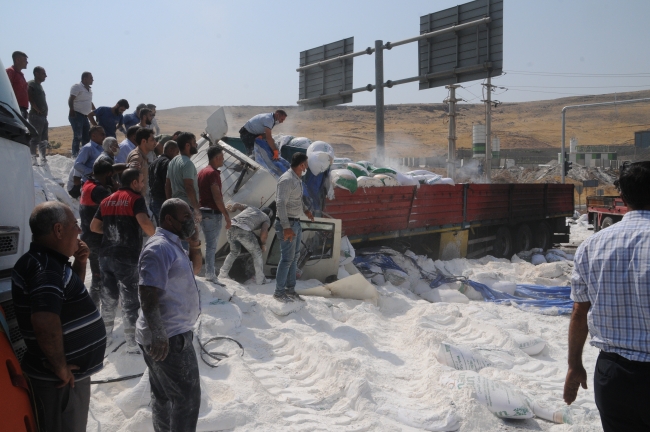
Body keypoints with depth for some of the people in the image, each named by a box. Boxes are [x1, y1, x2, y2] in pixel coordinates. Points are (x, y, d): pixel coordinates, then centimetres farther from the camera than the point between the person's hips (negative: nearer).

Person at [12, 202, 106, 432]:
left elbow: (70, 294, 23)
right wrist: (60, 367, -24)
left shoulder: (50, 262, 6)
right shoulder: (45, 267, -24)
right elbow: (45, 323, -38)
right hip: (61, 380, -10)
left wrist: (80, 264, 6)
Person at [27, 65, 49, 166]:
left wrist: (45, 113, 14)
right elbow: (31, 99, -17)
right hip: (36, 116, -10)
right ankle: (33, 159, -11)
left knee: (44, 139, 10)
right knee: (35, 138, -11)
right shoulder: (31, 84, -5)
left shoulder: (39, 85, 22)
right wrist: (38, 110, -21)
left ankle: (43, 159, 15)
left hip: (43, 116, 10)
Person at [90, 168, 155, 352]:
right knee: (130, 301, 0)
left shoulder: (107, 201, 12)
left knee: (108, 298, 19)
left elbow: (94, 226, 17)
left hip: (106, 256, 7)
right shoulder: (136, 199, -8)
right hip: (127, 257, -6)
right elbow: (145, 223, -24)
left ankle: (105, 336, 31)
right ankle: (132, 343, 4)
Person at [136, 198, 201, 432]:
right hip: (169, 338, -10)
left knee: (164, 395, 19)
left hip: (172, 333, 10)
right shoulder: (160, 248, -20)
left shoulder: (171, 245, 13)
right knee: (187, 396, -1)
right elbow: (148, 296, -28)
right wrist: (158, 337, -30)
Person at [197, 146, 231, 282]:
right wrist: (226, 215, -19)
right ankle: (211, 276, 0)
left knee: (210, 245, 15)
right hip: (213, 213, -9)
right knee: (211, 246, -5)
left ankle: (209, 274, 20)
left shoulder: (202, 172, 15)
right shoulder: (213, 173, -14)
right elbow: (217, 197, -21)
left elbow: (199, 194, 18)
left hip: (203, 211, 9)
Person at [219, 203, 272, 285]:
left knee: (234, 252, 29)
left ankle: (223, 274, 27)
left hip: (232, 227, 5)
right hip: (244, 231, -5)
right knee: (257, 254, 14)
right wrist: (263, 244, 17)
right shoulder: (266, 219, 21)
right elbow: (264, 232, 2)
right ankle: (260, 280, 16)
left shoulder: (251, 208, 34)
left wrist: (231, 209, 45)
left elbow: (237, 205, 24)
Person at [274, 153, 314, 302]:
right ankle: (279, 292, 6)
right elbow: (280, 204, -25)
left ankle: (290, 289, 25)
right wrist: (286, 227, -28)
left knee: (294, 257, 15)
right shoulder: (287, 180, -20)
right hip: (288, 224, -10)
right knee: (287, 259, -5)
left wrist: (306, 209, 24)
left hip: (296, 223, 10)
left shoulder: (297, 180, 9)